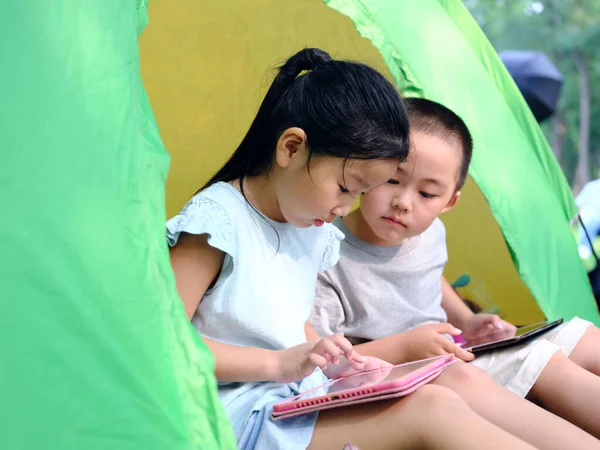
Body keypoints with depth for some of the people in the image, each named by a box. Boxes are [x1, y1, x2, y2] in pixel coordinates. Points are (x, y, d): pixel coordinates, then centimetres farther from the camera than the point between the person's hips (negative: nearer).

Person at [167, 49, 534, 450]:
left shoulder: (317, 233, 13)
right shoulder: (217, 217, -13)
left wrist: (336, 364, 5)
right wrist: (278, 363, -21)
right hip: (239, 416, -8)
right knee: (430, 410, -25)